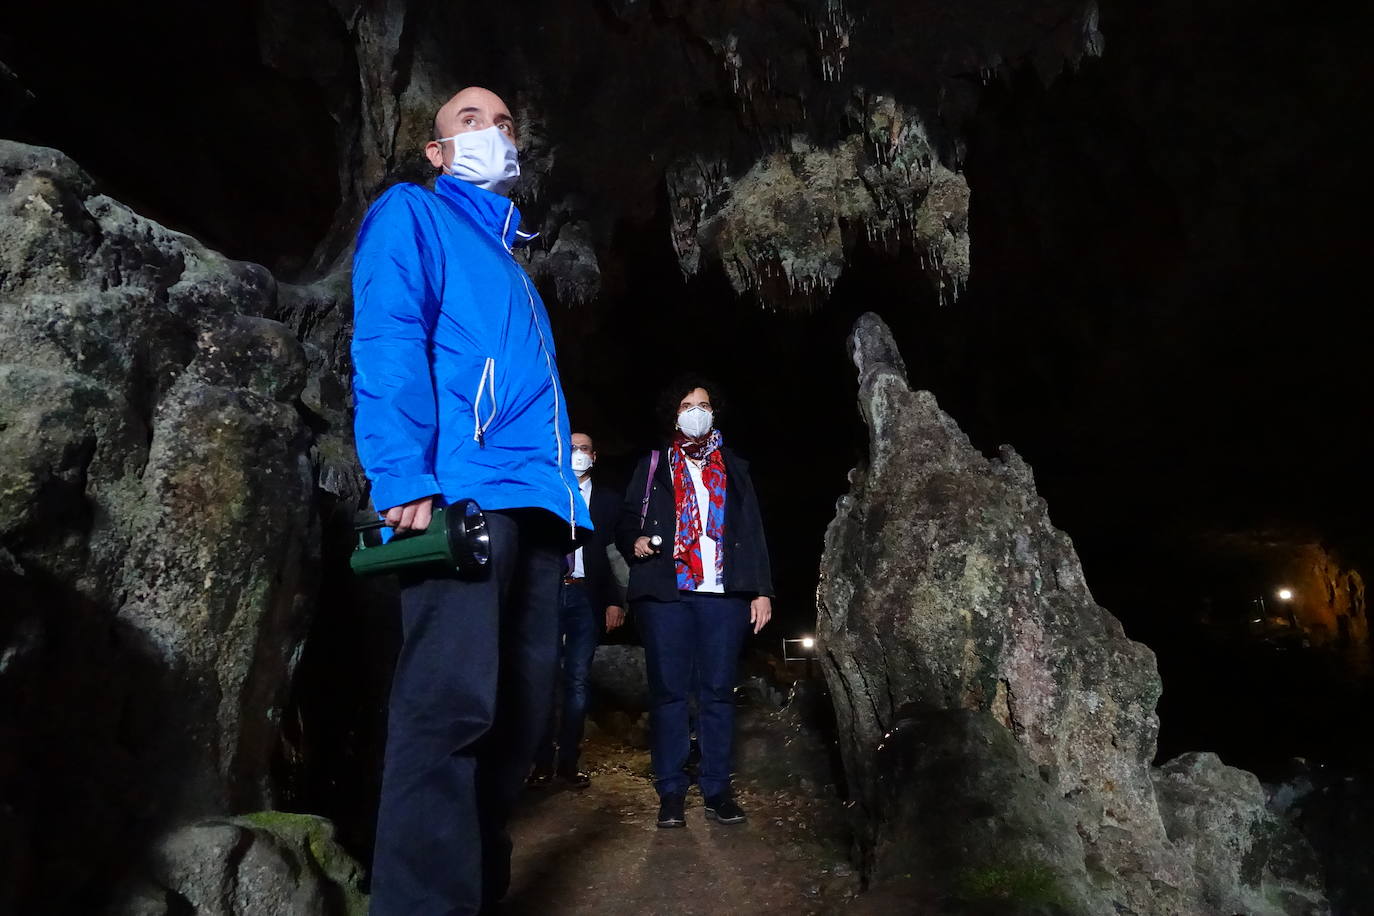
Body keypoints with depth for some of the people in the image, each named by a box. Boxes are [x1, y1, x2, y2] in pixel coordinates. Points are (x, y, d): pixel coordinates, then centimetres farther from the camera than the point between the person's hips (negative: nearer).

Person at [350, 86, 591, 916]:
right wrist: (407, 481, -20)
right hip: (461, 495, -8)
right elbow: (387, 343, -6)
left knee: (518, 718, 7)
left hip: (535, 506, 8)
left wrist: (564, 499, 14)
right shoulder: (411, 213, 11)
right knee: (452, 710, -16)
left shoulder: (512, 262, 32)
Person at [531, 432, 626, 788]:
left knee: (577, 681, 1)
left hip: (586, 597, 1)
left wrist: (615, 601, -1)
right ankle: (543, 763, 7)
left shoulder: (608, 500, 12)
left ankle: (568, 764, 7)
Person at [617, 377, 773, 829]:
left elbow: (753, 532, 13)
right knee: (668, 691, -1)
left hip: (722, 593, 1)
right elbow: (627, 521, 13)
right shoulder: (652, 466, 16)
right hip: (665, 591, 0)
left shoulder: (735, 468, 18)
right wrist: (635, 542, -10)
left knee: (718, 691, 0)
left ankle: (717, 789, 7)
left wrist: (761, 590, 4)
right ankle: (671, 792, 5)